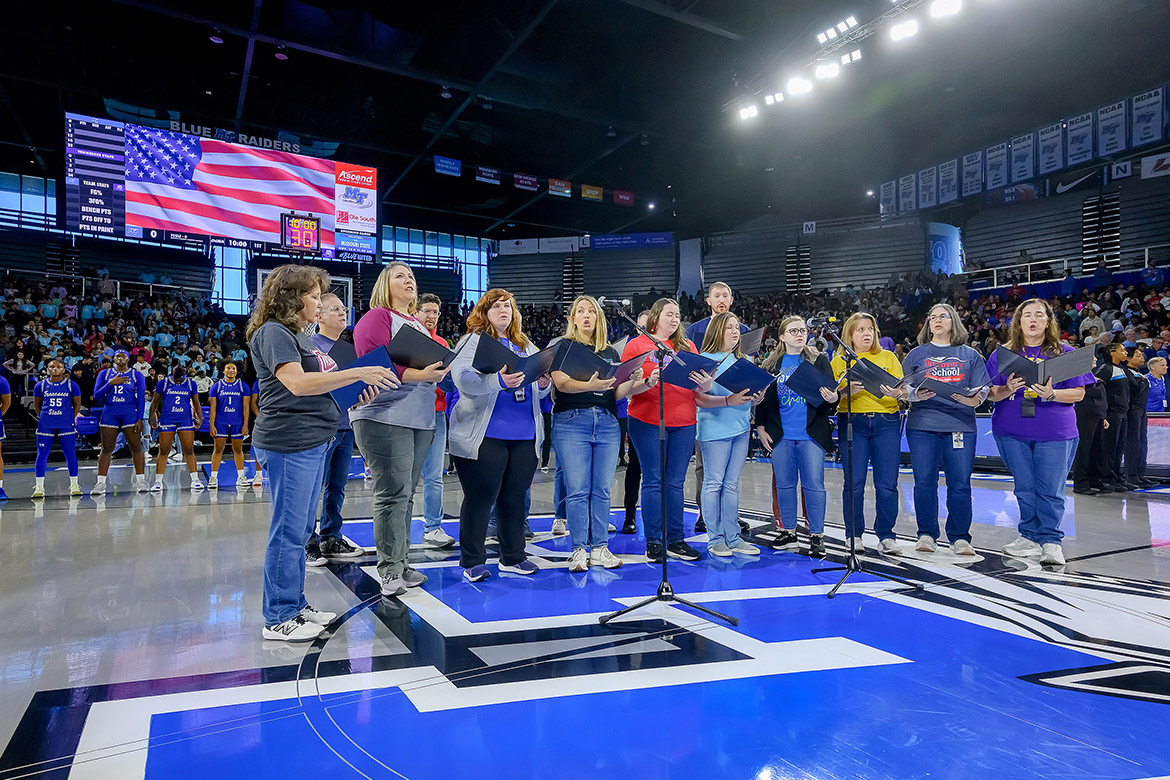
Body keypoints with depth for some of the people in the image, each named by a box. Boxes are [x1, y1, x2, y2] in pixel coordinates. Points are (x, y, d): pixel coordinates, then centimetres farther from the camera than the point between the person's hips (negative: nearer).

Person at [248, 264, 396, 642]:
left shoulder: (298, 336, 21)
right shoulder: (273, 333, -9)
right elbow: (298, 383, -23)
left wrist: (354, 396, 10)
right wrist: (357, 373, -23)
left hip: (312, 441, 10)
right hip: (289, 443, -10)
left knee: (301, 529, 15)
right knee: (289, 531, -3)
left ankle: (295, 605, 26)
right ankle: (278, 618, 8)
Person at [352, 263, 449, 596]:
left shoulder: (419, 325, 23)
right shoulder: (377, 317, -2)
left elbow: (435, 363, 27)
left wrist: (439, 371, 4)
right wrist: (418, 374, -24)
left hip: (420, 419, 8)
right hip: (385, 416, -8)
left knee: (405, 494, 11)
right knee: (394, 493, -9)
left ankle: (400, 563, 19)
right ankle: (390, 570, -1)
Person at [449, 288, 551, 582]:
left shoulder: (526, 346, 18)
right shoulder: (473, 341, 0)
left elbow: (539, 392, 17)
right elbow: (462, 379, -17)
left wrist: (544, 384, -7)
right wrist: (498, 380, -33)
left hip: (524, 436, 5)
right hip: (484, 436, -5)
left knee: (515, 498, 12)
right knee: (479, 498, 0)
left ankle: (512, 557, 24)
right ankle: (472, 562, 13)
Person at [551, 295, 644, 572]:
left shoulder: (610, 352, 18)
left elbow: (618, 394, 12)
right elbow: (561, 382, -11)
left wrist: (632, 380, -9)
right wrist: (590, 385, -29)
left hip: (607, 422, 4)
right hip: (571, 421, -4)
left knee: (602, 489, 4)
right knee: (577, 489, -5)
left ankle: (599, 547, 12)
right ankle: (579, 549, 4)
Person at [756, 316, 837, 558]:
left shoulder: (819, 360, 6)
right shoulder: (771, 364, 10)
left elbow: (831, 392, 2)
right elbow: (763, 397, 12)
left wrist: (832, 399, -21)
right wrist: (760, 428, 6)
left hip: (811, 434, -2)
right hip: (780, 436, 2)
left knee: (813, 484, -2)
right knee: (784, 483, 8)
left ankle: (817, 536, 7)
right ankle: (788, 533, 20)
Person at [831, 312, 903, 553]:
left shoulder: (888, 357, 16)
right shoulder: (839, 361, 13)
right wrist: (846, 390, -16)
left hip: (886, 423, 1)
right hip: (852, 422, -1)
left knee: (887, 483, -4)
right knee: (854, 482, -4)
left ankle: (886, 536, 6)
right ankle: (854, 535, 9)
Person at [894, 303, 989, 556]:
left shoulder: (970, 355, 15)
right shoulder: (917, 354, 15)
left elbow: (982, 389, 9)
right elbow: (903, 388, 9)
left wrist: (974, 399, -13)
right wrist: (915, 395, -12)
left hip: (960, 424, 0)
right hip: (922, 424, 0)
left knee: (960, 483, -3)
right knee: (924, 481, -2)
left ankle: (960, 538, 8)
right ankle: (926, 535, 8)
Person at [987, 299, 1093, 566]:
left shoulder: (1065, 353, 6)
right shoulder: (1003, 354, 9)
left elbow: (1078, 393, 2)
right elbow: (991, 393, 6)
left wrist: (1051, 394, -16)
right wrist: (1008, 389, -15)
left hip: (1055, 433, -1)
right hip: (1012, 431, 2)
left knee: (1050, 489, -3)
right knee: (1024, 488, 6)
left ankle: (1050, 540, 8)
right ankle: (1030, 537, 17)